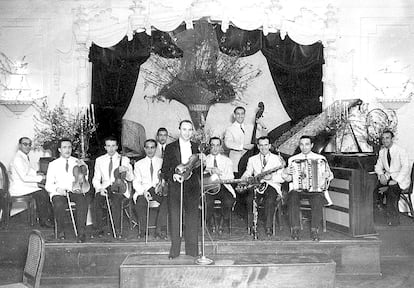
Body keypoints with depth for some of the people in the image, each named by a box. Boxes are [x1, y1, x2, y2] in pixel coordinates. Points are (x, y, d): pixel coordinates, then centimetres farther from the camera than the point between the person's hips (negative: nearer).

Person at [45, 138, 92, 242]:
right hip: (59, 193, 0)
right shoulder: (53, 164, 14)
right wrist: (57, 189, -14)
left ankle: (81, 232, -30)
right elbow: (48, 185, 9)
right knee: (59, 204, -34)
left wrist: (84, 167, -16)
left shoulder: (77, 162, 16)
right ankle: (61, 231, -10)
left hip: (75, 192, 0)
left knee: (83, 200, -33)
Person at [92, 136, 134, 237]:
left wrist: (127, 170, -20)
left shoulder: (124, 159, 10)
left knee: (115, 200, -34)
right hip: (105, 187, 2)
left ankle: (117, 230, -27)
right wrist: (100, 188, -11)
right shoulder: (99, 160, 15)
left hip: (119, 188, -2)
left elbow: (130, 178, 2)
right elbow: (96, 179, 10)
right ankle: (99, 229, -19)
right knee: (98, 199, -31)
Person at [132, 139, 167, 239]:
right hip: (144, 190, 0)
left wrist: (162, 185, -16)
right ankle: (143, 229, -10)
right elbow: (136, 182, 7)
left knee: (167, 200, -34)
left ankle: (160, 229, -25)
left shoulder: (162, 162, 15)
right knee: (139, 203, -32)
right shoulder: (139, 164, 16)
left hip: (159, 190, 0)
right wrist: (143, 191, -13)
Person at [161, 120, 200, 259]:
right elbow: (164, 169, 3)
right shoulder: (170, 148, 5)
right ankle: (174, 251, 8)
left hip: (192, 187, 2)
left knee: (192, 218, 4)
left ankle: (192, 250, 13)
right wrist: (173, 175, -15)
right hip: (175, 186, -1)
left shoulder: (196, 147, 11)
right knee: (175, 218, -1)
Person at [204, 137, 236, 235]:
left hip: (223, 186, 1)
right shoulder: (204, 159, 15)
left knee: (229, 200, -29)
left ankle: (221, 223, -5)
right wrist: (212, 170, -14)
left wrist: (218, 172, -11)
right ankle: (212, 223, -4)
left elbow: (230, 178, 3)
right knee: (207, 201, -31)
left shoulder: (227, 160, 16)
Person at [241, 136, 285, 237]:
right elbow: (247, 173, 12)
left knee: (270, 199, -34)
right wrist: (243, 180, -10)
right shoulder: (252, 159, 19)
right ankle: (250, 226, -19)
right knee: (250, 198, -30)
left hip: (272, 185, -2)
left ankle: (268, 227, -25)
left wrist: (271, 177, -16)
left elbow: (282, 178, 3)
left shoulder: (277, 158, 11)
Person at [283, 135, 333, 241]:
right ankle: (295, 230, -25)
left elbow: (331, 175, 11)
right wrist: (285, 172, -7)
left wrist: (327, 175, -12)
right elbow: (289, 179, 15)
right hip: (297, 189, 1)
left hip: (316, 190, -1)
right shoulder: (292, 159, 15)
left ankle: (314, 231, -23)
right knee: (293, 199, -32)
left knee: (317, 201, -34)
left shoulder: (320, 159, 12)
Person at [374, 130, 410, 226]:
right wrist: (381, 175, -9)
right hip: (387, 177, 5)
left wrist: (396, 181, -25)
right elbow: (378, 166, 14)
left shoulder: (400, 151, -9)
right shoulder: (382, 152, 9)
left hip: (400, 178, -5)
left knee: (392, 188, -34)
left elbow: (406, 167, -16)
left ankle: (393, 219, -24)